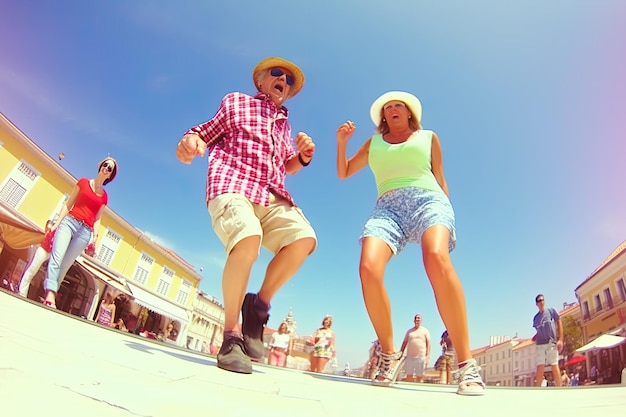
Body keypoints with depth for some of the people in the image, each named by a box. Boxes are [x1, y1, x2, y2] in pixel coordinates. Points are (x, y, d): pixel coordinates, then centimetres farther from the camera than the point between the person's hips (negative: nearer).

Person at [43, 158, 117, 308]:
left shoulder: (104, 196, 15)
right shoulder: (83, 182, 11)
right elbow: (68, 204, 9)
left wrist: (95, 235, -1)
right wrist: (57, 222, 0)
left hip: (85, 232, 1)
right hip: (69, 221, -1)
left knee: (65, 265, -2)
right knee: (57, 257, -19)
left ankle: (49, 295, -1)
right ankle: (50, 295, -27)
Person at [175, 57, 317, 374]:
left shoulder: (284, 124, 29)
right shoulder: (236, 101, 20)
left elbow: (289, 166, 29)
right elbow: (207, 133, 13)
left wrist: (304, 155, 6)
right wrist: (191, 140, -12)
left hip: (271, 196, 4)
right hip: (231, 186, -4)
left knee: (304, 238, -25)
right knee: (248, 238, -35)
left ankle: (259, 304, -6)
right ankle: (232, 335, -17)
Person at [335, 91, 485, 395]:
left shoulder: (428, 137, 25)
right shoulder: (374, 143, 28)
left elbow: (440, 179, 23)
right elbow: (343, 172, 29)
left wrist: (447, 215, 12)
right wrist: (341, 141, 15)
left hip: (427, 200, -1)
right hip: (387, 207, 2)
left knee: (437, 259, -35)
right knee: (369, 268, -27)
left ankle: (466, 364, -30)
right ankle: (389, 356, -11)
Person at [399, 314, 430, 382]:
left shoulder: (425, 331, 8)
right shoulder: (409, 331, 15)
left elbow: (428, 344, 2)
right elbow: (404, 343, 15)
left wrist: (427, 356, -7)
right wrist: (401, 354, 8)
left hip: (421, 357, -3)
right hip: (409, 357, 3)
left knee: (420, 376, -1)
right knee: (409, 375, 2)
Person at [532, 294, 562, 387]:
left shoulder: (551, 311, 5)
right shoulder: (535, 317, 14)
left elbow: (559, 324, 3)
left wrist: (560, 339, -5)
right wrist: (534, 338, -2)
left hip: (552, 343, -2)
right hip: (540, 344, 3)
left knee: (555, 366, -3)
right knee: (539, 367, -2)